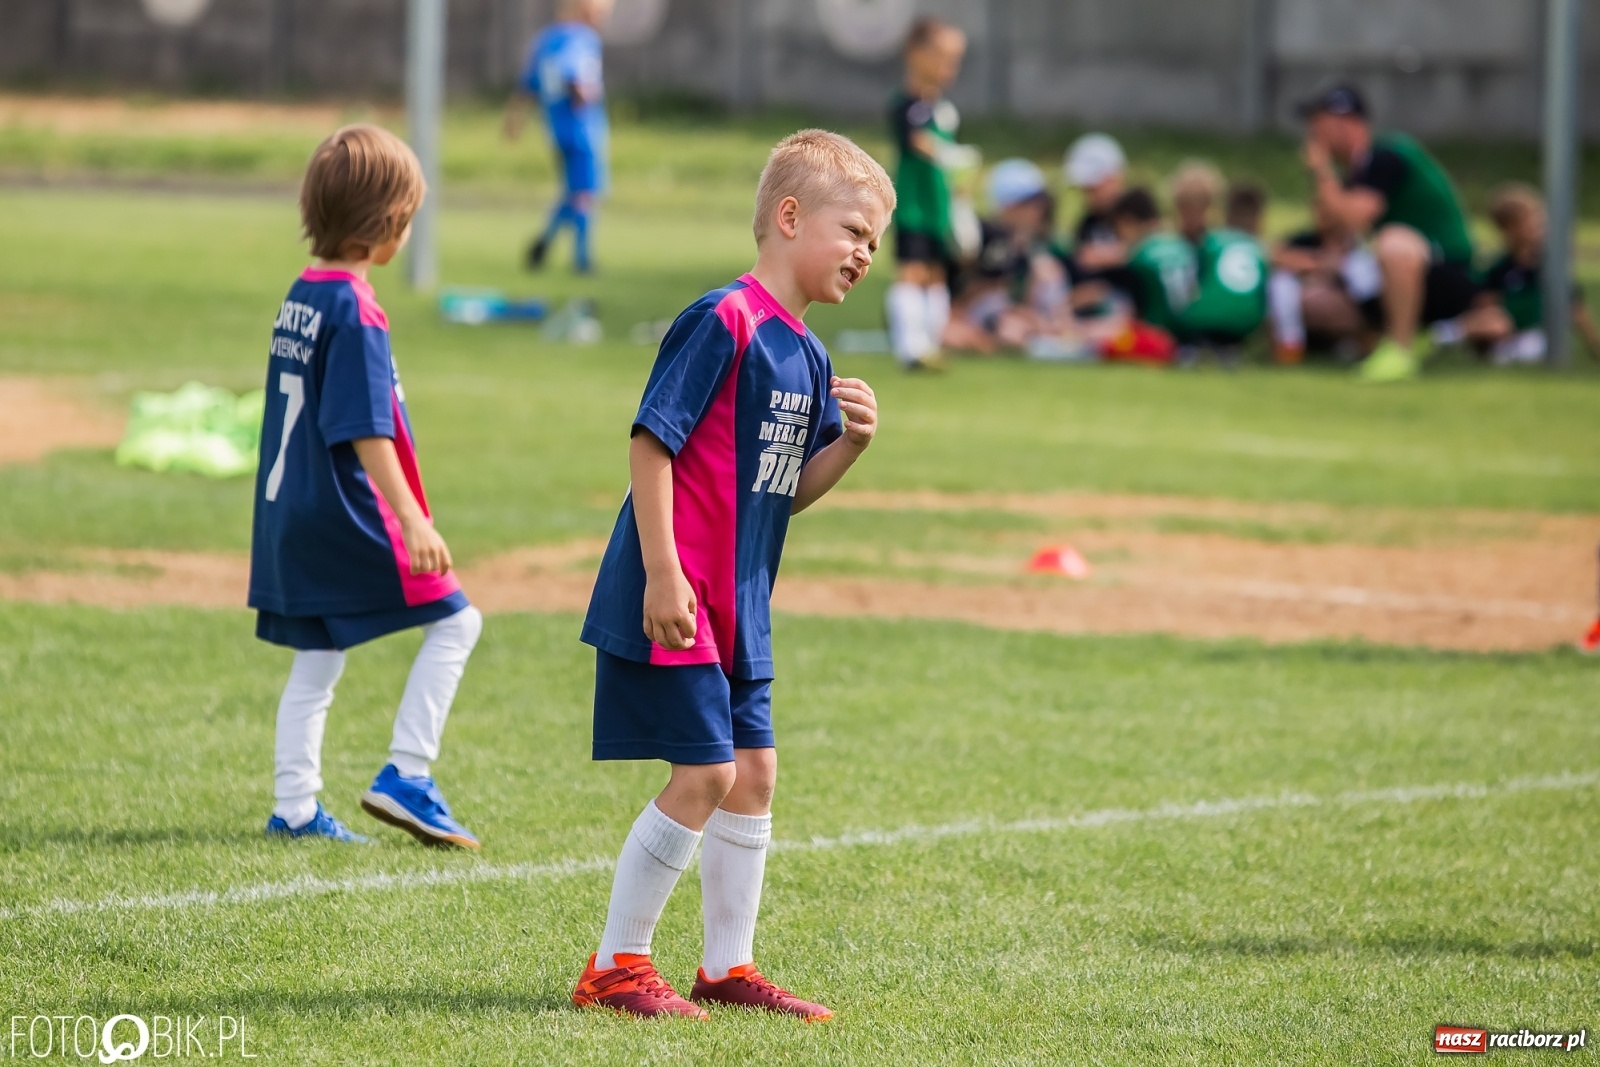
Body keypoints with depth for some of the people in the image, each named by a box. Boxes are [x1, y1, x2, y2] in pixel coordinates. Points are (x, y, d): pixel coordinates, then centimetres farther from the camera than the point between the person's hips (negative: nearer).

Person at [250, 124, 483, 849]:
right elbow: (365, 432, -22)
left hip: (290, 511, 9)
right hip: (348, 517, -9)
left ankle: (294, 809, 15)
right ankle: (406, 776, -4)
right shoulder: (354, 308, -18)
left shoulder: (300, 294, 10)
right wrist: (413, 521, -24)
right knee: (454, 620, 1)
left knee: (316, 658, 14)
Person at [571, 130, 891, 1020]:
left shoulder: (806, 354, 12)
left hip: (738, 604, 9)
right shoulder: (725, 322, -16)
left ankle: (729, 969, 21)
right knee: (704, 773, -9)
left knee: (753, 773, 11)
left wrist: (851, 442, -4)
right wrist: (663, 576, -22)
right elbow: (650, 441, -18)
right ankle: (616, 968, 2)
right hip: (674, 598, -9)